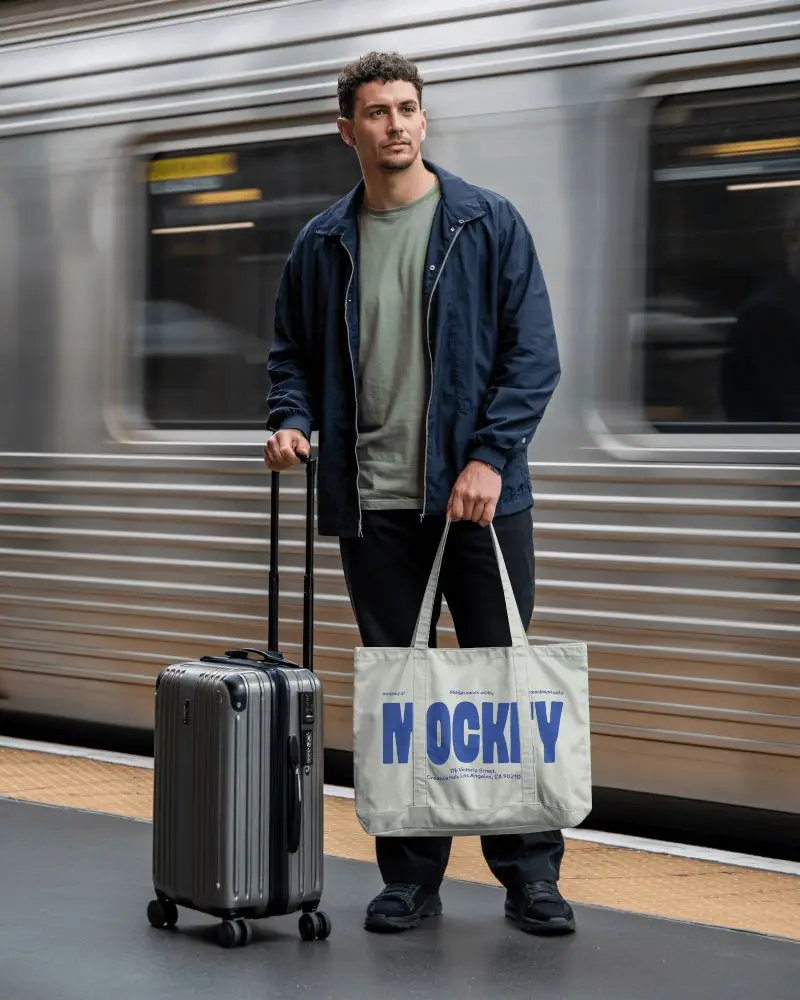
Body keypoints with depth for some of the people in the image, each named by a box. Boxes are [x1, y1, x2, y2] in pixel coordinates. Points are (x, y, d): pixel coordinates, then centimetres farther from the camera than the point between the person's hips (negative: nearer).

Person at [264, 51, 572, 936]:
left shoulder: (489, 225, 0)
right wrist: (291, 421, -5)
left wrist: (491, 456, -13)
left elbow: (532, 353, -4)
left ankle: (530, 873, 11)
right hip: (372, 506, 3)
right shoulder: (322, 245, 9)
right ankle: (410, 876, 17)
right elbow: (293, 354, 16)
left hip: (479, 496, -2)